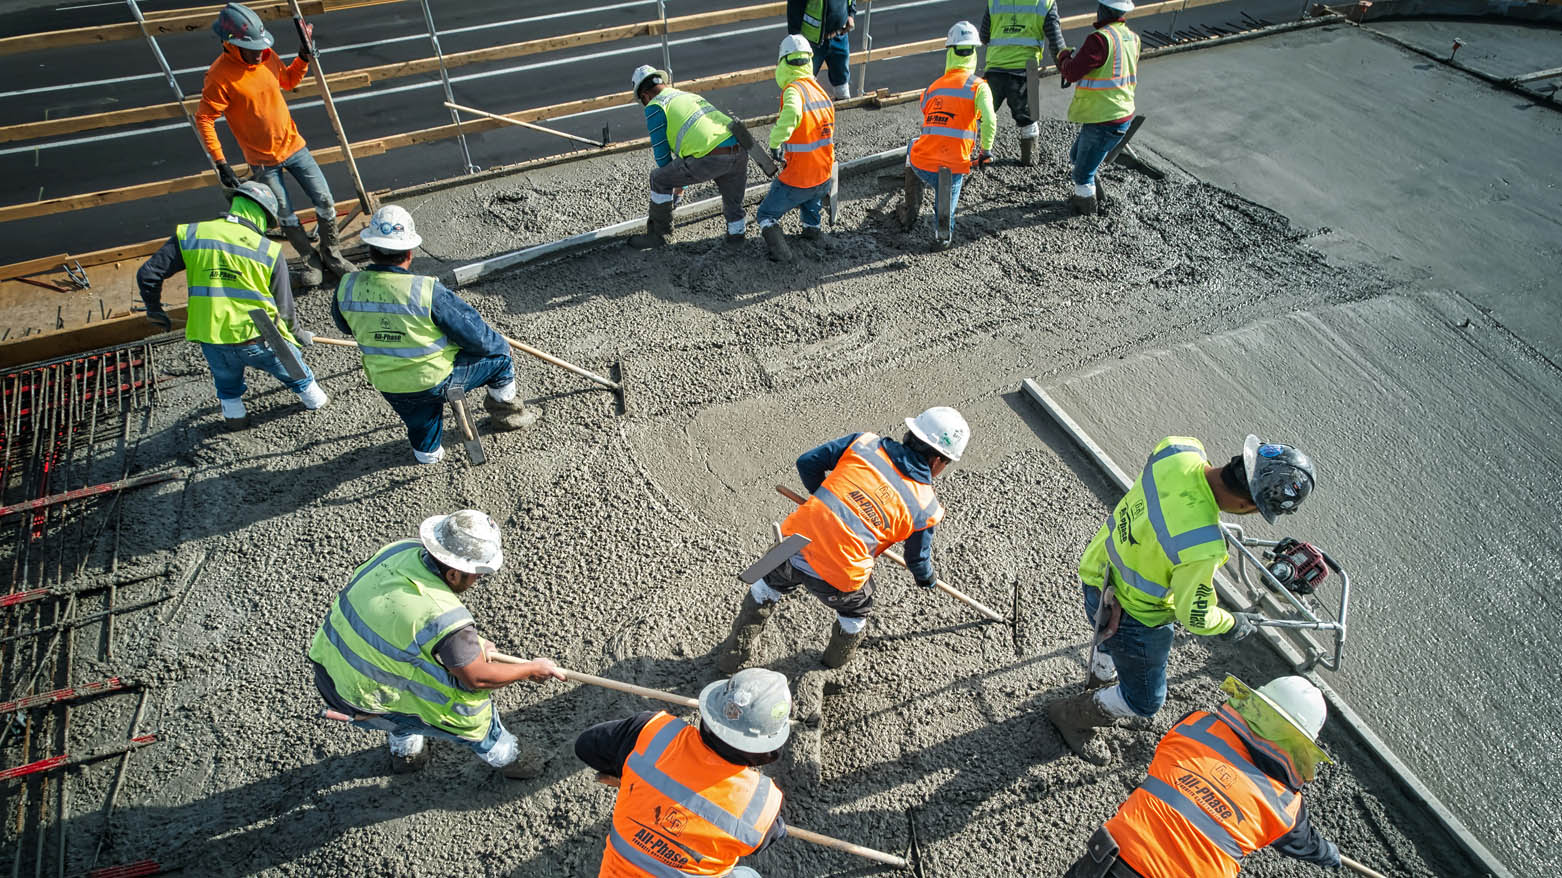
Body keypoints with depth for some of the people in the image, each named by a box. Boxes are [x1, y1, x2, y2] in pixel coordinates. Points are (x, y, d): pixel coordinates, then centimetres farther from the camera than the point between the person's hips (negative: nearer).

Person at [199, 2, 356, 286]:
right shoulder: (220, 76, -20)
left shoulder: (267, 56, -4)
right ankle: (311, 261, 25)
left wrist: (304, 55, 1)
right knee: (286, 217, 7)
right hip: (263, 160, -4)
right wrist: (220, 163, -19)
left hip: (293, 145, 4)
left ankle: (331, 254, 22)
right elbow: (204, 119, -15)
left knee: (325, 202, 3)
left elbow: (289, 81, 18)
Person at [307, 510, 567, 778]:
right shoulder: (444, 618, -32)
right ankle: (504, 758, 27)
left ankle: (405, 751, 46)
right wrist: (533, 669, -4)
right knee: (466, 696, 3)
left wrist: (469, 644, 0)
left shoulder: (402, 549, -11)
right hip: (360, 699, -7)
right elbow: (478, 678, -19)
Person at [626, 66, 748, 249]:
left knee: (659, 179, 14)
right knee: (733, 203, 28)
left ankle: (658, 235, 25)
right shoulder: (691, 96, 33)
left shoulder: (655, 106, 8)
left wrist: (676, 183, 26)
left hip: (711, 157, -6)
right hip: (739, 150, 6)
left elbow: (661, 153, 8)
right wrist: (680, 184, 48)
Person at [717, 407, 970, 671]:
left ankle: (735, 654, 51)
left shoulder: (864, 443, 4)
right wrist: (928, 579, 40)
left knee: (771, 582, 35)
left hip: (794, 543, 3)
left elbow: (807, 462, 6)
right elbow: (917, 560, 16)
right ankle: (834, 665, 56)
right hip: (839, 580, -2)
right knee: (856, 613, 33)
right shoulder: (926, 508, 2)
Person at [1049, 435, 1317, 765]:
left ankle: (1098, 686, 69)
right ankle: (1072, 716, 43)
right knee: (1144, 701, 20)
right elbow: (1194, 616, -22)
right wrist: (1233, 624, -1)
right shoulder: (1202, 548, -42)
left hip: (1100, 566, 8)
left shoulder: (1178, 448, -23)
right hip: (1132, 613, -8)